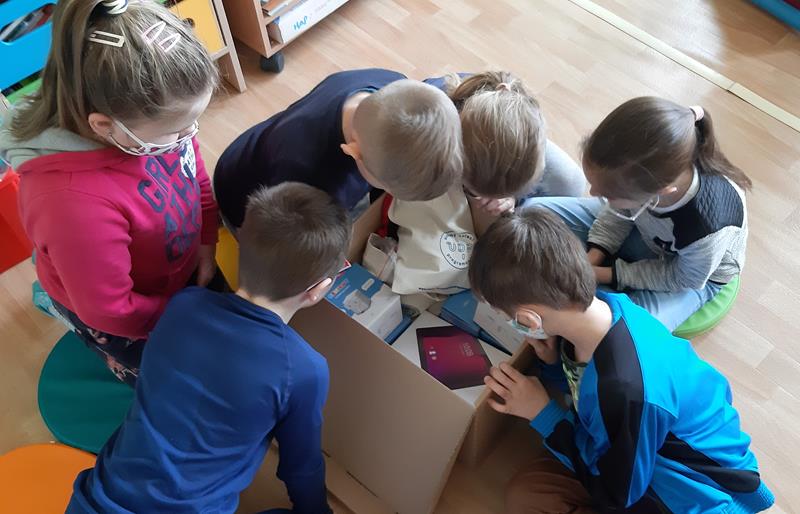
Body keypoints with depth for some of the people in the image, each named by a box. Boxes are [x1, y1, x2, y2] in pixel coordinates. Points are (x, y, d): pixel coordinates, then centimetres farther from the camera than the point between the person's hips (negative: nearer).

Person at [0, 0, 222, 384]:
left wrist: (206, 241, -2)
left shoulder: (150, 115, -27)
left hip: (175, 262, 5)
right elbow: (110, 310, -30)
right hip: (121, 314, -5)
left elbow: (195, 174, -3)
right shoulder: (75, 203, -46)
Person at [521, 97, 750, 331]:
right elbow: (618, 210, -10)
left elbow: (681, 278, -22)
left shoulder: (707, 230, -45)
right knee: (534, 211, -6)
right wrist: (591, 258, -18)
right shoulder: (640, 166, -35)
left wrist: (603, 274, -21)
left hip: (692, 271, -4)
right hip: (644, 228, 4)